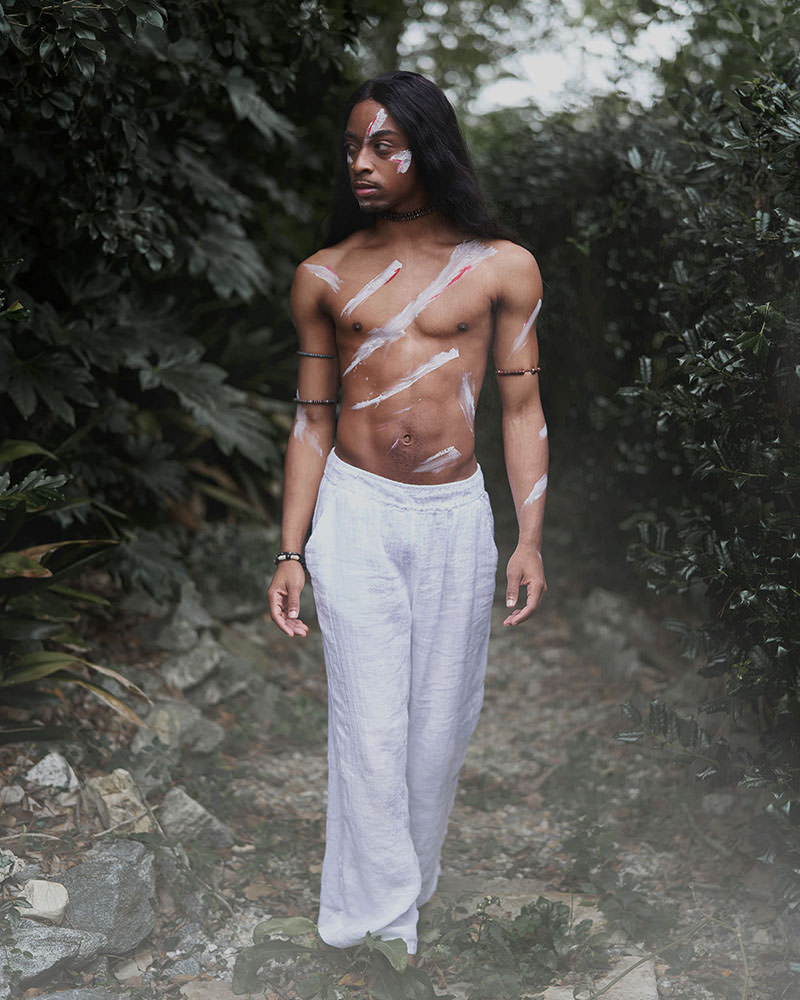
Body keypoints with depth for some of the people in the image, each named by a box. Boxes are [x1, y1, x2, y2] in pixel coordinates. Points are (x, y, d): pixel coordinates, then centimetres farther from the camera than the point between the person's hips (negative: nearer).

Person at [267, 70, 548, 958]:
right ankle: (378, 920, 15)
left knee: (440, 717, 11)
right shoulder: (324, 276, 2)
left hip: (456, 516, 1)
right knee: (369, 727, 1)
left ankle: (411, 876, 35)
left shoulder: (503, 268, 0)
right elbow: (311, 418, 5)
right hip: (354, 514, 0)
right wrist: (291, 553, 2)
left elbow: (522, 409, 3)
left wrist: (530, 540, -3)